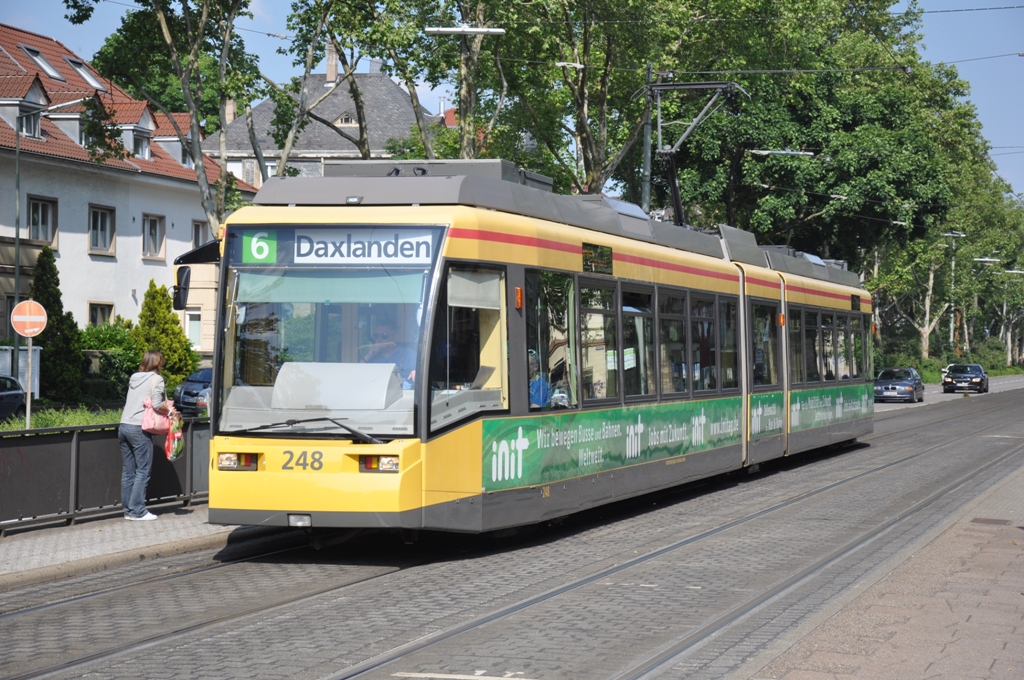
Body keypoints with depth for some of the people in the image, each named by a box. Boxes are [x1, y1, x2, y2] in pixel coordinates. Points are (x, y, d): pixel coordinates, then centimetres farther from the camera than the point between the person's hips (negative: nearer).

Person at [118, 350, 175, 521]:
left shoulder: (134, 378, 17)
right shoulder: (156, 379, -4)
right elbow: (157, 405, -14)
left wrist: (165, 405, 13)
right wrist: (169, 411, 4)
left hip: (124, 426, 7)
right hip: (139, 429, -7)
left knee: (127, 472, 9)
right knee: (142, 472, -2)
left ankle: (128, 509, 11)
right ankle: (137, 511, -6)